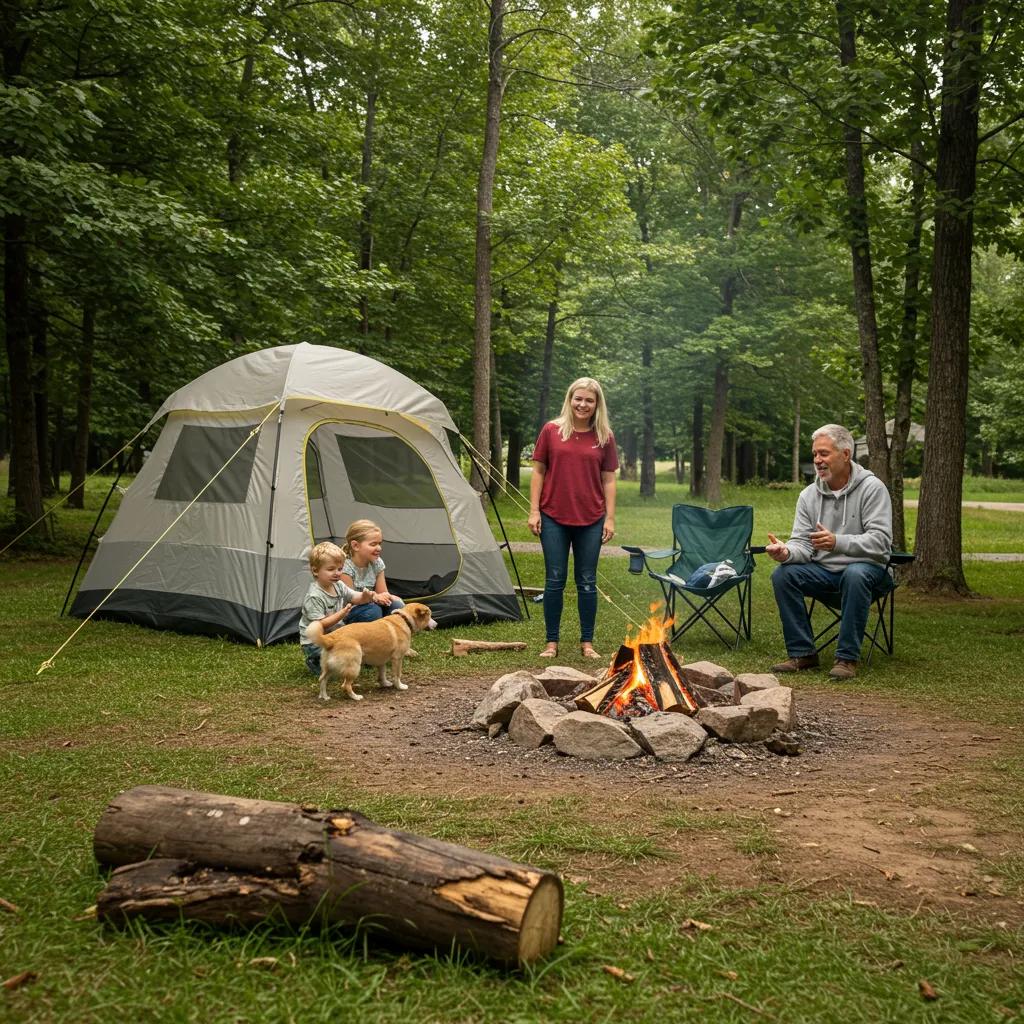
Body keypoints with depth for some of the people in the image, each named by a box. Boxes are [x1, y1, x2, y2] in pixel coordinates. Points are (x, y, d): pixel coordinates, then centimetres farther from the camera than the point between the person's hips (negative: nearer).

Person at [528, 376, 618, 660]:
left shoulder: (604, 437, 4)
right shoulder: (551, 430, 1)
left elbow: (608, 481, 6)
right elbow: (538, 472, 4)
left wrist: (610, 518, 1)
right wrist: (534, 511, -2)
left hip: (590, 520, 1)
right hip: (554, 518, -1)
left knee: (587, 582, 6)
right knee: (555, 580, 3)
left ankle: (587, 643, 17)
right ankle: (552, 642, 13)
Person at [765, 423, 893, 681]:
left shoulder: (872, 488, -10)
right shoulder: (808, 495, 4)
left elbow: (880, 540, -19)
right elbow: (803, 544, 0)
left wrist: (838, 542, -35)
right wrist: (786, 552, -26)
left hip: (865, 566, -4)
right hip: (823, 570, 5)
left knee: (855, 575, -38)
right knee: (783, 575, -21)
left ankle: (847, 657, -26)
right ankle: (802, 653, -11)